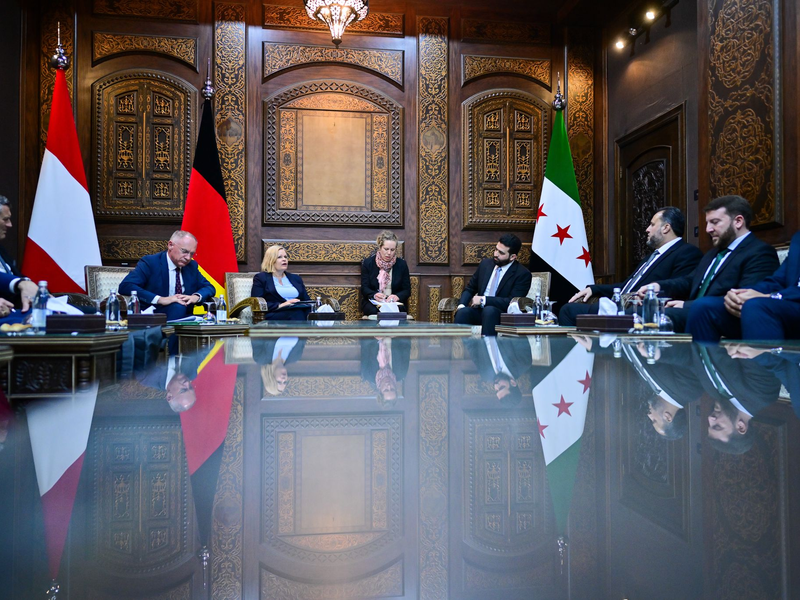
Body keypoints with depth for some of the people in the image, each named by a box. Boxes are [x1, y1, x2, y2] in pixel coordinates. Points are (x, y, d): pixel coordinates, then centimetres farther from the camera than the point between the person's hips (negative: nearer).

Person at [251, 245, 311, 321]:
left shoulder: (296, 278, 27)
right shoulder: (261, 278, 12)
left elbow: (307, 301, 20)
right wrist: (280, 305, -13)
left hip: (300, 313, 3)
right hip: (276, 316, -3)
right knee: (295, 314, -38)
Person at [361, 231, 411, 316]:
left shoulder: (402, 264, 5)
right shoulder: (368, 263, 3)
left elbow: (407, 290, 5)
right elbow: (364, 288, 0)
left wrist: (397, 296, -18)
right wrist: (374, 295, -23)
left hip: (395, 303, 1)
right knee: (375, 311, -34)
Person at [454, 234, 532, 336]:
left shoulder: (523, 274, -3)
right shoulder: (485, 263, 14)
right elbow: (470, 288, 20)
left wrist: (483, 300, -15)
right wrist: (462, 305, -2)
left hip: (502, 314, -4)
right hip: (479, 310, 5)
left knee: (489, 310, -37)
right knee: (463, 312, -29)